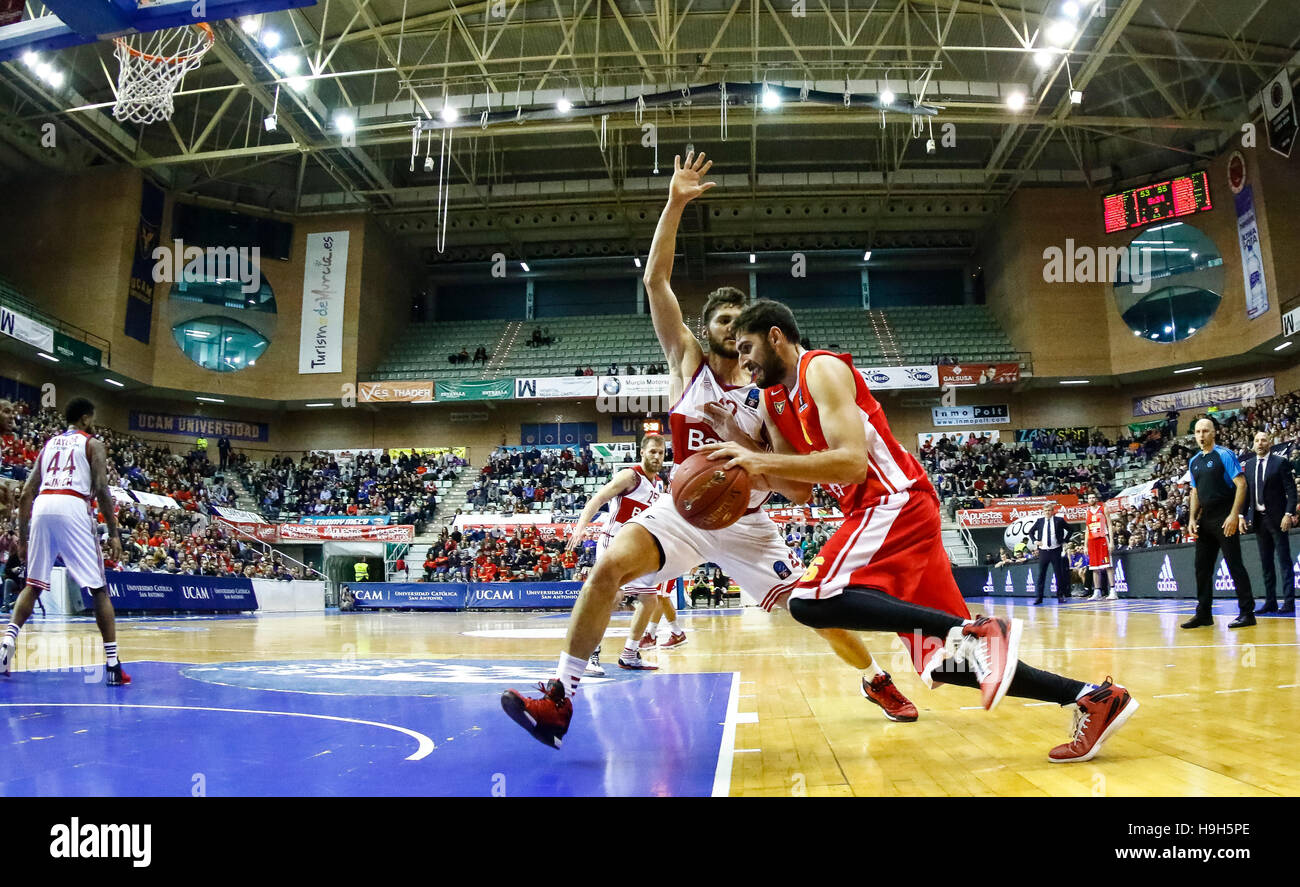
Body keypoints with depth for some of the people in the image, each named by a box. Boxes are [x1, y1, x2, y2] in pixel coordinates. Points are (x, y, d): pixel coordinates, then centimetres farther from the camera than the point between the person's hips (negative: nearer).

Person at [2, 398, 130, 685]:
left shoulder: (48, 444, 25)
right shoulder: (93, 444, 11)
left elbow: (26, 494, 19)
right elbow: (101, 490, -2)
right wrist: (113, 534, -1)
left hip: (41, 509, 5)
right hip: (73, 509, -5)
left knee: (33, 584, 21)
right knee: (99, 589, 0)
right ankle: (113, 664, -4)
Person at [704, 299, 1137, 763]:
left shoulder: (823, 369, -9)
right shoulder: (775, 398, 17)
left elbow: (851, 461, -22)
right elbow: (798, 481, 20)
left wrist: (764, 461, -22)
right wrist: (744, 466, 4)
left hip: (895, 502, -9)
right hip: (880, 511, 9)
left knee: (810, 600, -25)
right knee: (941, 661, 7)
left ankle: (972, 631, -24)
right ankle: (1092, 697, 12)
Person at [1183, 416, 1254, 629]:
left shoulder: (1224, 455, -6)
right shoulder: (1194, 462, 14)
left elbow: (1241, 484, -12)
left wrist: (1234, 515, -19)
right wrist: (1192, 518, 10)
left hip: (1224, 519, -7)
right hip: (1205, 521, 7)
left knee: (1235, 565, -5)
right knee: (1202, 567, 8)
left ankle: (1247, 613, 3)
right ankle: (1204, 614, 15)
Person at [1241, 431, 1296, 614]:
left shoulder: (1280, 463, -3)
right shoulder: (1248, 465, 10)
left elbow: (1291, 491, -7)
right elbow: (1245, 492, 12)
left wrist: (1288, 514, -17)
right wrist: (1242, 516, 4)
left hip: (1277, 518, -5)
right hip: (1258, 519, 5)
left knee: (1284, 561, -2)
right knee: (1265, 562, 8)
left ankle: (1289, 602, 1)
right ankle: (1270, 602, 13)